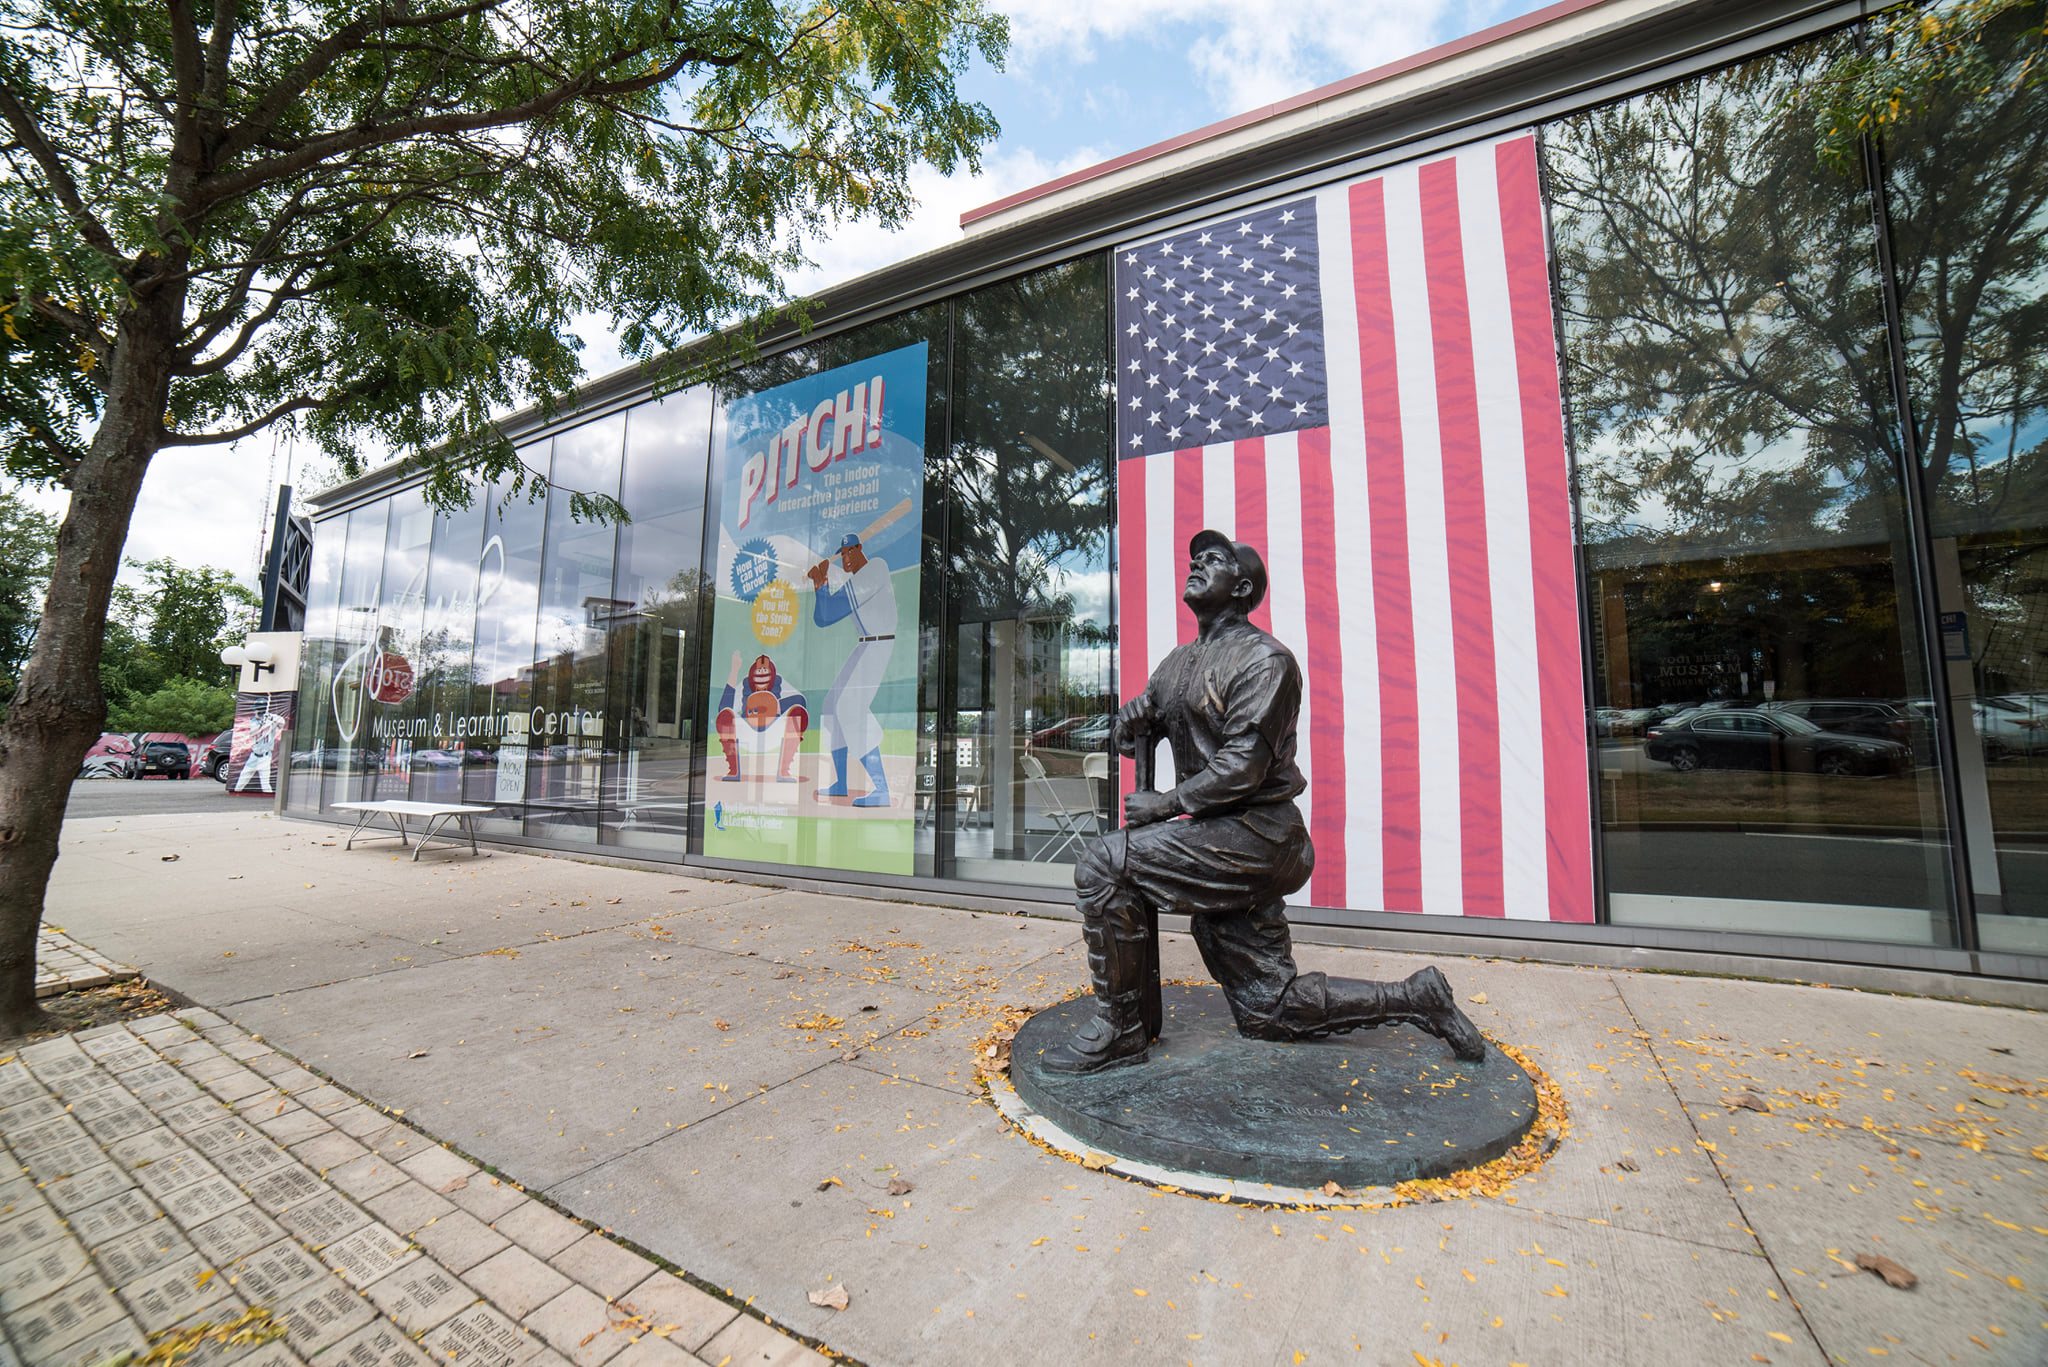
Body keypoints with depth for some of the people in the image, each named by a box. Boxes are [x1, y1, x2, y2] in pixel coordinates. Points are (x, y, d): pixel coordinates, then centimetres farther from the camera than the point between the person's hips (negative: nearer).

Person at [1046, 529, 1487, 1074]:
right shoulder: (1180, 662, 15)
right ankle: (1413, 998, 27)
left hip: (1256, 832, -9)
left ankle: (1119, 1028, -6)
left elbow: (1245, 762, -20)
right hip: (1223, 844, 9)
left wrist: (1168, 804, -17)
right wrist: (1133, 716, -5)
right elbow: (1130, 740, 17)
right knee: (1268, 1009, 13)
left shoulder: (1263, 659, -10)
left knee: (1102, 864, -20)